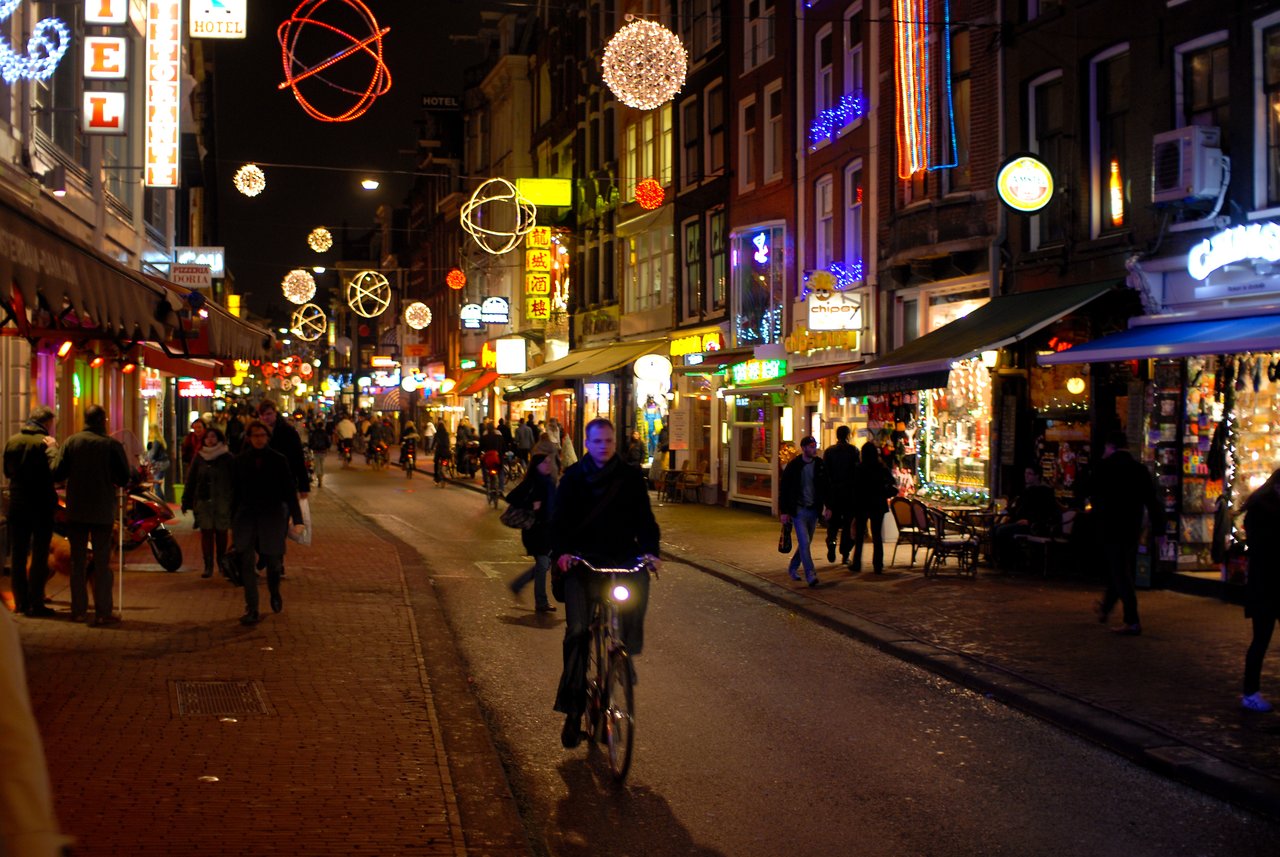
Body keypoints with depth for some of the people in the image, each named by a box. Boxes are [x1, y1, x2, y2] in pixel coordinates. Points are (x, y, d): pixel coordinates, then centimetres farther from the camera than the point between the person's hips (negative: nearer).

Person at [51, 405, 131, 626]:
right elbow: (124, 478, -8)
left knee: (78, 561, 11)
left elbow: (57, 474, -4)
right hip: (102, 511, -2)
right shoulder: (112, 445, -9)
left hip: (76, 510, 2)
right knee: (102, 562, 3)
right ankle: (103, 612, 1)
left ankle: (78, 610, 14)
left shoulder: (71, 442, -3)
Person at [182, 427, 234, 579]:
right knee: (206, 532, -2)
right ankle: (208, 566, 0)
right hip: (203, 501, 2)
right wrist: (186, 501, 7)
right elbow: (191, 479, 10)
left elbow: (233, 480, -4)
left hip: (222, 502, -2)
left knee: (221, 532, 6)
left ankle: (222, 563, 20)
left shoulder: (227, 457, -3)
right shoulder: (199, 457, 8)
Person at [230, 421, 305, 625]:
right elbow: (235, 493, 9)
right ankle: (251, 610, -2)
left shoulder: (278, 460, 0)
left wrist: (297, 519, -6)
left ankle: (274, 592, 36)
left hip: (272, 516, -1)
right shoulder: (240, 461, 5)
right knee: (247, 564, -6)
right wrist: (232, 523, 9)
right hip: (246, 516, 1)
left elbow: (290, 491, 1)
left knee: (273, 562, 4)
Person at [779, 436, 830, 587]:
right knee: (804, 543, -11)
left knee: (805, 542, 13)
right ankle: (810, 575, -11)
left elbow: (826, 486, 11)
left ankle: (792, 568, 31)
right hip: (798, 510, -4)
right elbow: (783, 489, -4)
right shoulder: (793, 466, -8)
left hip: (813, 510, 4)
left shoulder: (820, 464, 2)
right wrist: (784, 511, -7)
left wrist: (828, 507, 5)